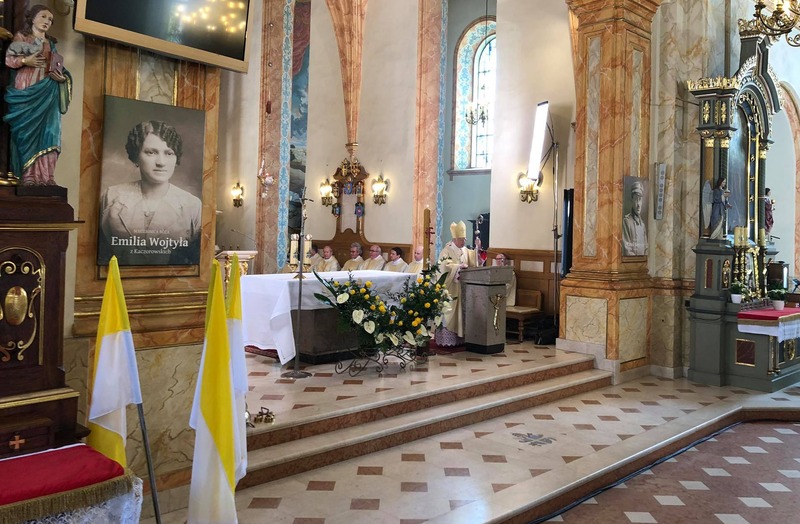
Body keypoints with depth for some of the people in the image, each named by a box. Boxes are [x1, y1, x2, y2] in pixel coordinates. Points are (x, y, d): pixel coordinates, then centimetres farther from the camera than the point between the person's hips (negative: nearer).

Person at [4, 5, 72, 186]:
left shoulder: (51, 44, 22)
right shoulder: (21, 37, 10)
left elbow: (59, 68, 19)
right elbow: (7, 58, 1)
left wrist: (63, 77, -3)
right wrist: (24, 60, -16)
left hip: (47, 93, 4)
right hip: (26, 90, -4)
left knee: (47, 131, -7)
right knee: (27, 130, -9)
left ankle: (44, 176, -12)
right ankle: (29, 176, -12)